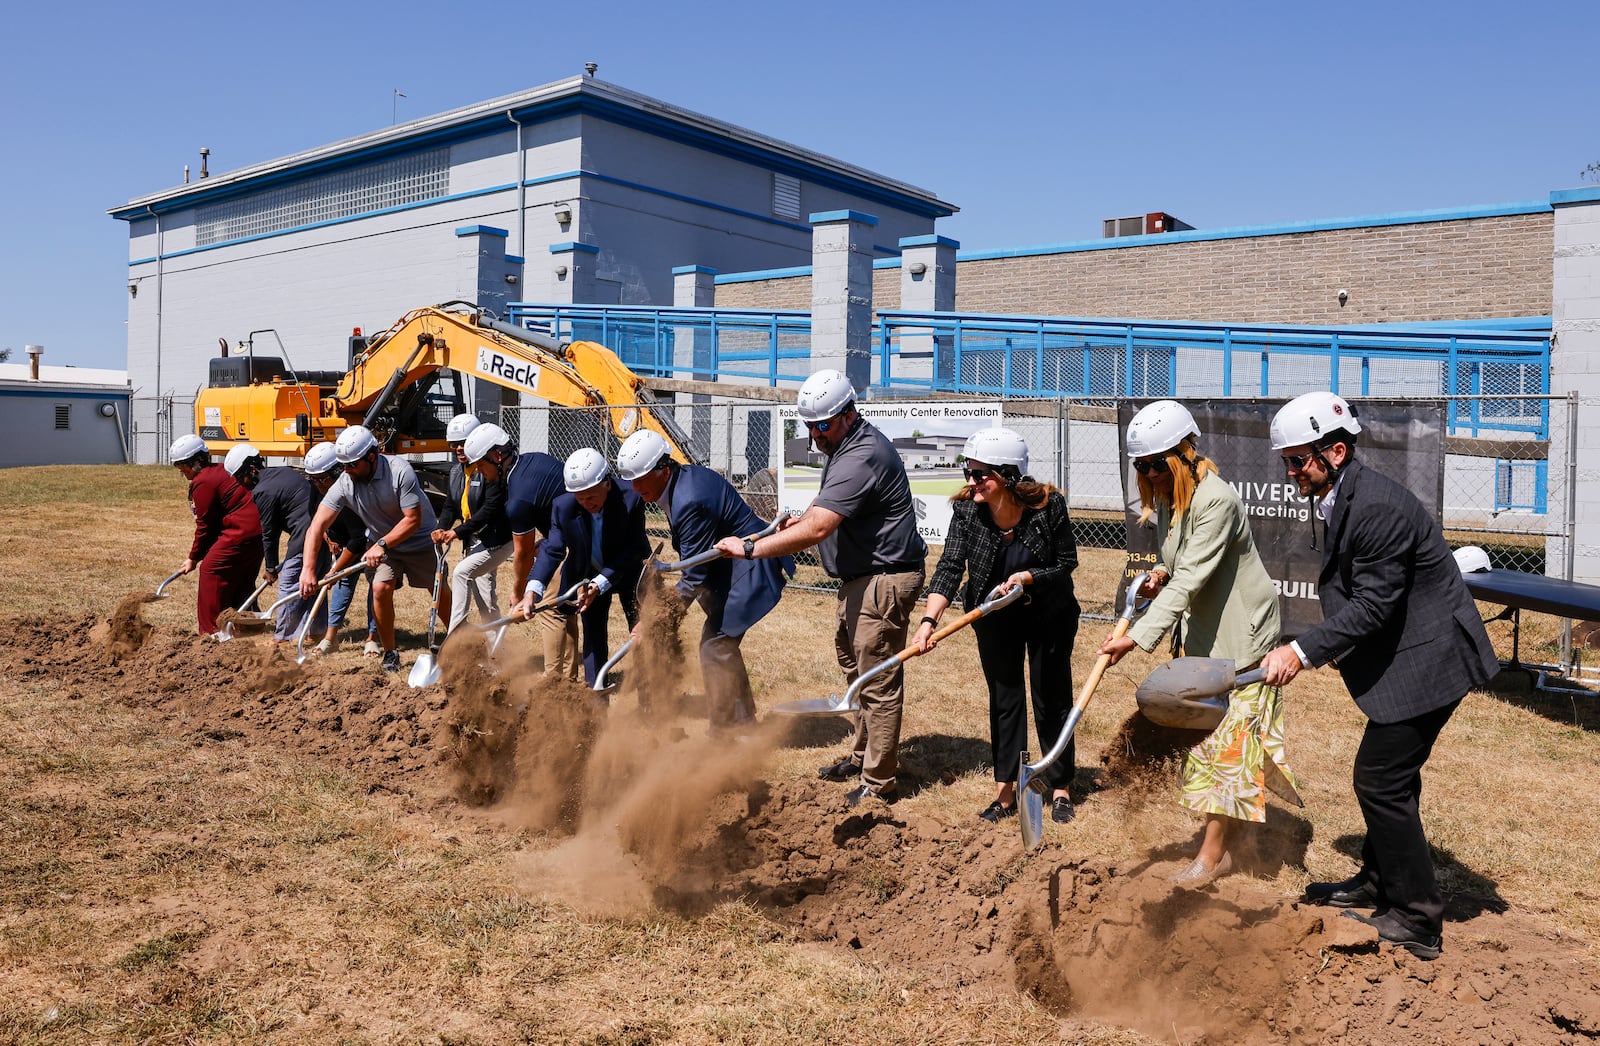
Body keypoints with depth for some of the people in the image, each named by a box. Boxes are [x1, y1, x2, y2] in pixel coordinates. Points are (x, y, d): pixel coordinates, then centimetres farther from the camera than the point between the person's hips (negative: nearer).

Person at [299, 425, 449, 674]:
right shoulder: (344, 484, -21)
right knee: (381, 589, -17)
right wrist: (308, 570, -33)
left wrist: (382, 545, -33)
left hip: (419, 539, -2)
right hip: (380, 543, 2)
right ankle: (390, 653, 0)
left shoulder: (400, 471, -31)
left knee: (439, 592, 5)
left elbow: (413, 520, -28)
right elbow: (317, 526, -24)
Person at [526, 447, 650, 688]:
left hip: (629, 572, -2)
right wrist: (533, 590, -34)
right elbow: (552, 550, -20)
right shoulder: (563, 505, -24)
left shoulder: (631, 499, -31)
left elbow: (632, 550, -27)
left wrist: (600, 584, -33)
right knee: (593, 633, 2)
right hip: (588, 575, 2)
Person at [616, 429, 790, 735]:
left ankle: (724, 732, 1)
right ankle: (742, 720, 30)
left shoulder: (690, 502, -29)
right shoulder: (684, 478, 1)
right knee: (722, 640, 17)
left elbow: (693, 575, -24)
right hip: (731, 564, 11)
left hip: (750, 568, -11)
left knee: (715, 644, -9)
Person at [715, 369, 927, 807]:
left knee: (878, 682, -4)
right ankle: (862, 756, 34)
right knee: (854, 665, 20)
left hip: (885, 580, -11)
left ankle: (877, 785, 5)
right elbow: (830, 500, 30)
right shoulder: (844, 444, 10)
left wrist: (749, 549, -27)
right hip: (860, 578, 11)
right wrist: (805, 515, 10)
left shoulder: (861, 458, -25)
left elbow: (816, 530, -31)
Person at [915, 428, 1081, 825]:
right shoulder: (966, 510, -19)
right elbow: (949, 568, -25)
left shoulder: (1048, 506, -24)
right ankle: (1004, 792, 18)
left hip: (1049, 616, -2)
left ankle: (1060, 788, 21)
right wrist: (929, 621, -37)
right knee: (1004, 699, 8)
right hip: (996, 617, 2)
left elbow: (1066, 562, -13)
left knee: (1051, 699, 5)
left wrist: (1026, 577, -29)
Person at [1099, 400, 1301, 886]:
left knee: (1227, 737, -3)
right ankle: (1228, 827, 28)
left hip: (1239, 632, -9)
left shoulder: (1215, 500, -26)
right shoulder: (1165, 498, 2)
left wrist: (1138, 637, -39)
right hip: (1200, 630, 9)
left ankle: (1212, 853, 3)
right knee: (1204, 727, 15)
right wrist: (1160, 573, -6)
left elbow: (1190, 581, -33)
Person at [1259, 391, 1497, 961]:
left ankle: (1417, 921, 7)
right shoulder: (1342, 498, 7)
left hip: (1427, 658, -10)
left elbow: (1373, 604, -26)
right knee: (1389, 776, 21)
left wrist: (1302, 651, -27)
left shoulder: (1377, 506, -25)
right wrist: (1317, 648, 11)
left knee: (1380, 779, -6)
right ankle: (1380, 881, 38)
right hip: (1409, 654, 10)